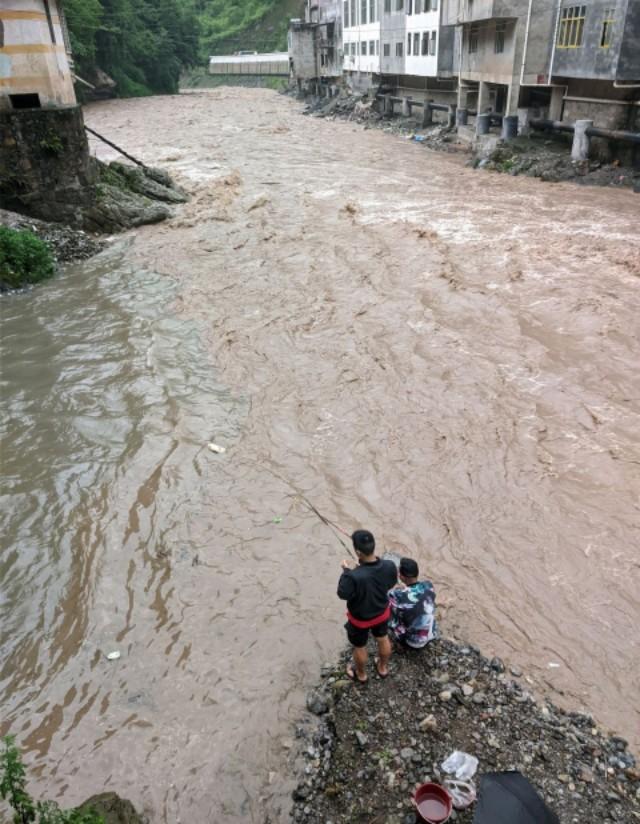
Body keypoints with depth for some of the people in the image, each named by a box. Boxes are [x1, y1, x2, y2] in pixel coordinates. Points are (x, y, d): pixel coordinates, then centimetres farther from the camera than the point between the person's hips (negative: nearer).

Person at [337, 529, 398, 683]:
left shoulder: (354, 577, -43)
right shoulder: (389, 567, -29)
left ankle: (361, 675, 52)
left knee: (359, 647, 26)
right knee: (383, 639, 32)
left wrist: (346, 571, -12)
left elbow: (343, 594, -23)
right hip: (382, 612, 4)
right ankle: (383, 668, 57)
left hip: (360, 618, -4)